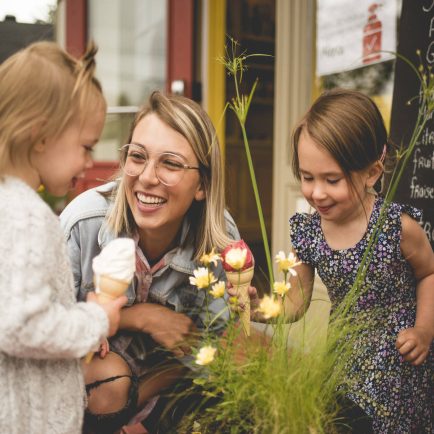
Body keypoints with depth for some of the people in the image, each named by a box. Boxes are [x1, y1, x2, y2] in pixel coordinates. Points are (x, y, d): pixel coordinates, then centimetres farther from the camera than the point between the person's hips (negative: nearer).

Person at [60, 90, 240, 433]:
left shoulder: (221, 239, -24)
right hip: (96, 353, -2)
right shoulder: (84, 221, -29)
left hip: (168, 363, 3)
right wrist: (139, 316, -26)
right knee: (111, 383, -31)